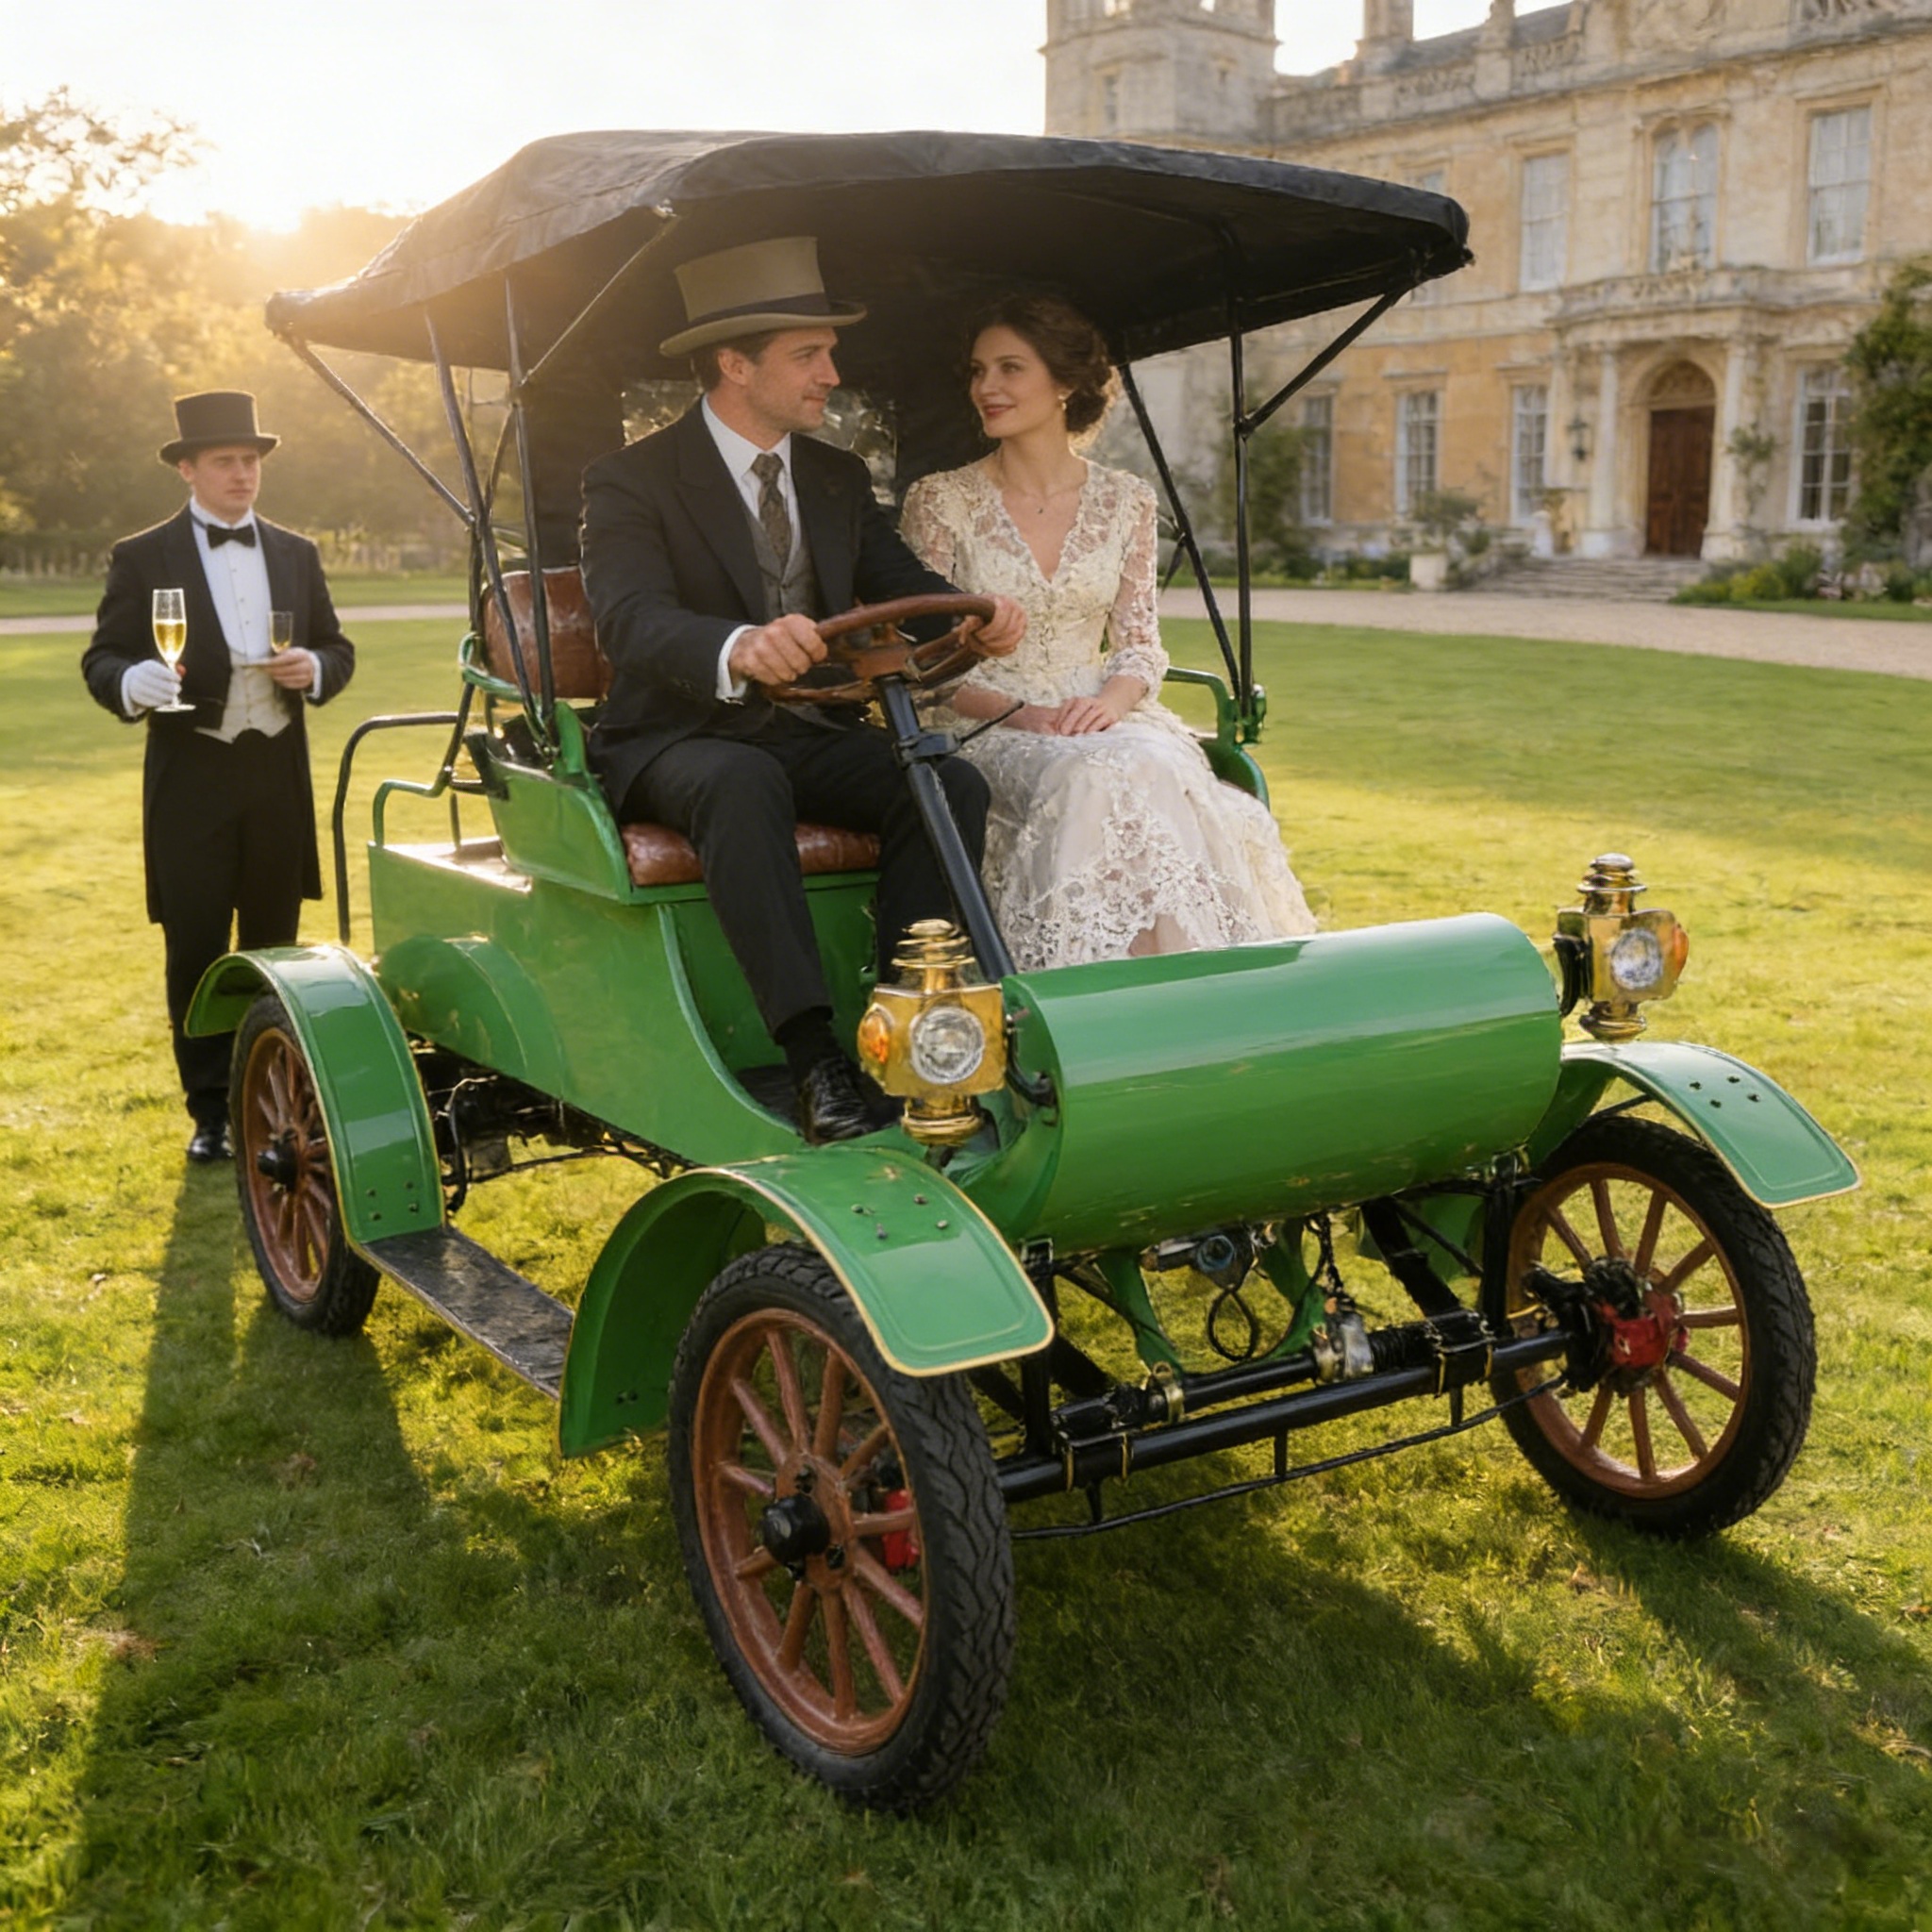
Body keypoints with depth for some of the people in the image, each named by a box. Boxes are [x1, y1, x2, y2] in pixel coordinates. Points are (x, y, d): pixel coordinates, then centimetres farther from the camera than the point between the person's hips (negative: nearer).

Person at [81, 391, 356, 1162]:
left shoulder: (295, 554, 11)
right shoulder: (143, 558, -1)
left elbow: (337, 649, 13)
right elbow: (101, 660, -4)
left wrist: (315, 669, -10)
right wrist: (134, 681, -26)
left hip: (278, 775, 3)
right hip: (191, 780, -3)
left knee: (273, 946, 11)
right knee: (195, 951, 0)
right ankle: (210, 1111, 12)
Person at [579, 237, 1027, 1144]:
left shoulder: (840, 479, 14)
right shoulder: (631, 482, -7)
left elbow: (903, 585, 6)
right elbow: (631, 619, -24)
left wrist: (978, 617, -20)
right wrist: (737, 648, -47)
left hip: (815, 734, 5)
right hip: (685, 736, -5)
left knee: (952, 783, -24)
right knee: (744, 786, -40)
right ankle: (814, 1059, -43)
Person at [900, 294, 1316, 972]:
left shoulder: (1125, 501, 10)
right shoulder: (940, 500, 2)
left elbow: (1140, 642, 9)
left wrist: (1111, 699, -14)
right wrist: (1018, 712, -18)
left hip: (1101, 718, 3)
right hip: (984, 731, -2)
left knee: (1159, 774, -32)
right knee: (1095, 781, -34)